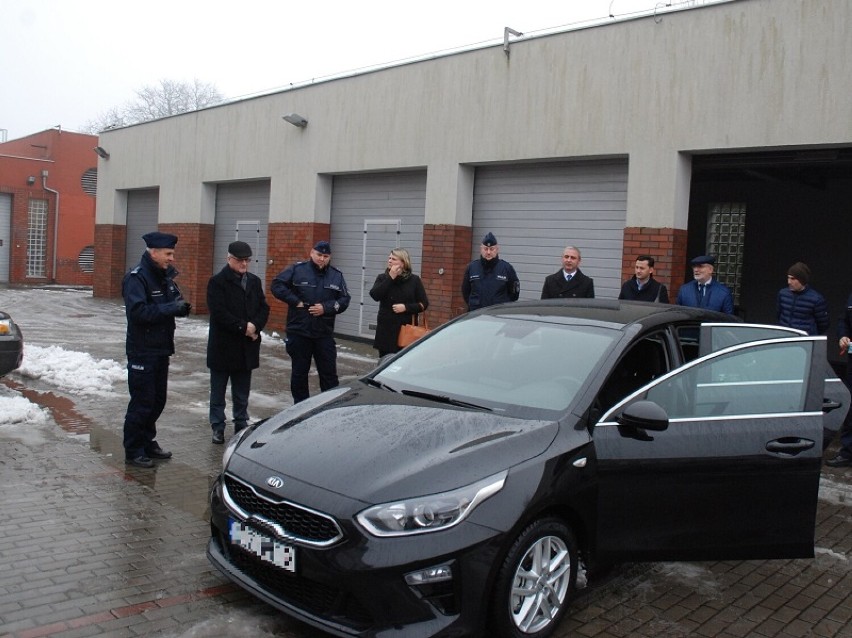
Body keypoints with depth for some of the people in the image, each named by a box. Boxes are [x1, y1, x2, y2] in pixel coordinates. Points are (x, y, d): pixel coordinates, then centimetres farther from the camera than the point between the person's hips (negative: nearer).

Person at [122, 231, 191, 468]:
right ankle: (133, 451, 10)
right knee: (142, 402, -2)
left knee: (158, 399, 16)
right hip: (142, 351, -8)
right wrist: (171, 308, -25)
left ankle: (147, 442, 30)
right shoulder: (136, 278, -16)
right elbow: (138, 311, -27)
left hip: (162, 349, 8)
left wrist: (182, 306, -4)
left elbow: (174, 300, 19)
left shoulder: (166, 275, 9)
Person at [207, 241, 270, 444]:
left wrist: (255, 326, -10)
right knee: (218, 390, 7)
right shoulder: (217, 282, -8)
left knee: (242, 392, 14)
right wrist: (243, 327, -17)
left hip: (247, 347, 5)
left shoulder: (254, 281, 9)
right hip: (223, 346, -5)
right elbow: (219, 313, -17)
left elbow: (264, 308, 7)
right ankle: (218, 427, 17)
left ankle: (241, 425, 24)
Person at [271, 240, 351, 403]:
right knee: (299, 371, 9)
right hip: (299, 331, -2)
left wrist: (326, 308, -12)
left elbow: (344, 300, 5)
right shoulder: (297, 269, -3)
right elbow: (277, 285, -5)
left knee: (329, 372, 4)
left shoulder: (336, 275, 6)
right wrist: (296, 301, -12)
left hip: (324, 333, 2)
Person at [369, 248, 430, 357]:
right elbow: (375, 295, -10)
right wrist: (391, 278, -12)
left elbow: (423, 304, 3)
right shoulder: (382, 278, 9)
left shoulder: (414, 280, 4)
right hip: (385, 330, 2)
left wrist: (406, 307, -11)